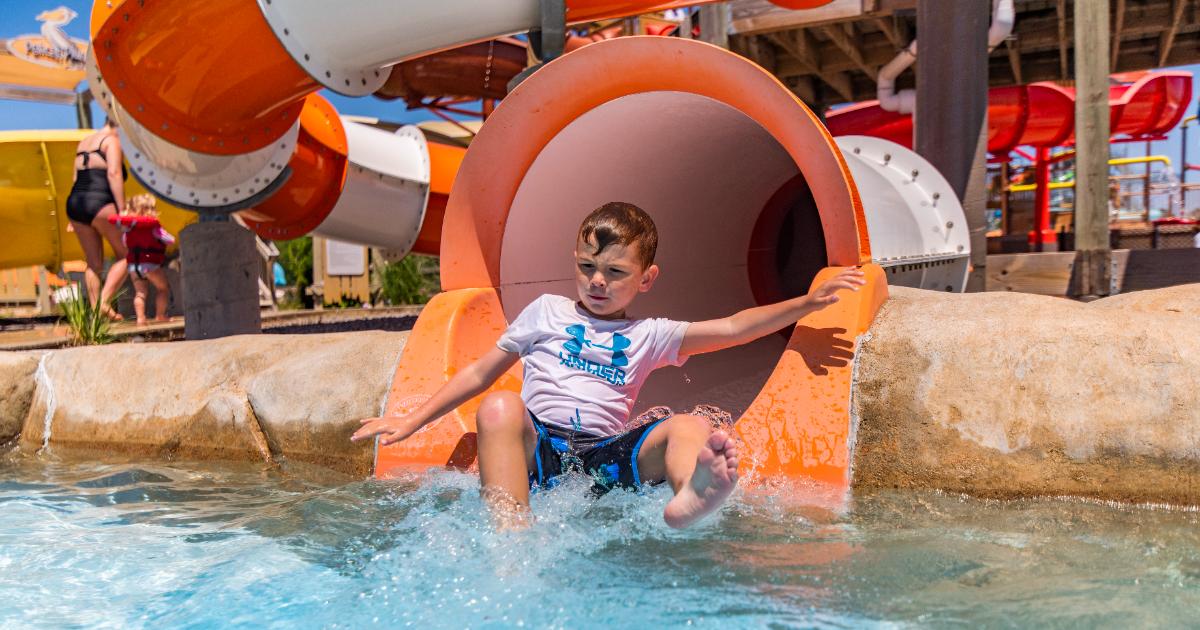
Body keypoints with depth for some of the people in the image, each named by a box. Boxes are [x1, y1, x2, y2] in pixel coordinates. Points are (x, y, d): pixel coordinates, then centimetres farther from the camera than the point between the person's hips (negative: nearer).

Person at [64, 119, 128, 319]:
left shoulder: (83, 143, 24)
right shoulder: (111, 141, 1)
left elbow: (77, 179, 21)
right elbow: (114, 173, -12)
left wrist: (75, 219, 20)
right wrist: (122, 209, -16)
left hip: (74, 203, 8)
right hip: (100, 202, -8)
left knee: (93, 263, 10)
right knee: (125, 254, 1)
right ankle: (104, 302, -12)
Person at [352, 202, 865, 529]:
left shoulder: (648, 335, 19)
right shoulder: (547, 312, 19)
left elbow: (732, 329, 10)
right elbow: (480, 373, 20)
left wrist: (809, 302, 0)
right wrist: (412, 421, 15)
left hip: (608, 455, 1)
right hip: (537, 449, 0)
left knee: (690, 427, -23)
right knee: (499, 407, -31)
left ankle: (687, 498, -60)